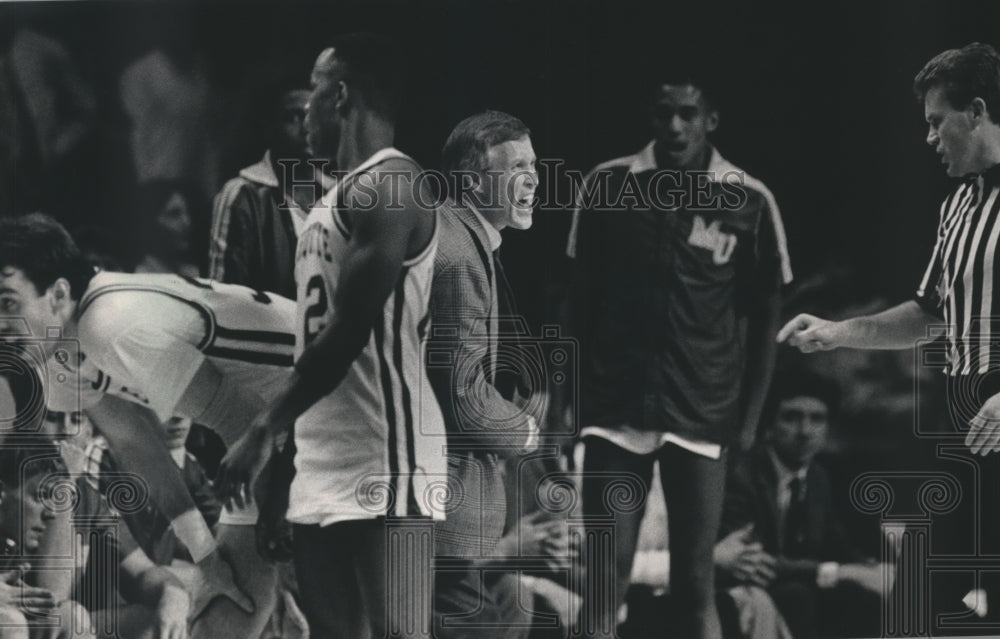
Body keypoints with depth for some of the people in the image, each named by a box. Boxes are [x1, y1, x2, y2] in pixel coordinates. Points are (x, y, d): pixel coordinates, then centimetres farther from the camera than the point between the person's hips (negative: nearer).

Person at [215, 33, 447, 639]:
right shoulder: (342, 196, 19)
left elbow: (348, 334, -19)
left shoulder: (386, 188, -13)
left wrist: (264, 430, -15)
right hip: (324, 467, 10)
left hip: (382, 467, -10)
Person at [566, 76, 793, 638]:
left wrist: (750, 418, 1)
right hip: (616, 409, 0)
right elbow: (583, 299, 9)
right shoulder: (608, 186, 2)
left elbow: (763, 319, 6)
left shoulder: (749, 202, 0)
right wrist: (572, 395, 4)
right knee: (605, 582, -3)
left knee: (695, 585, 3)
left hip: (703, 419, 0)